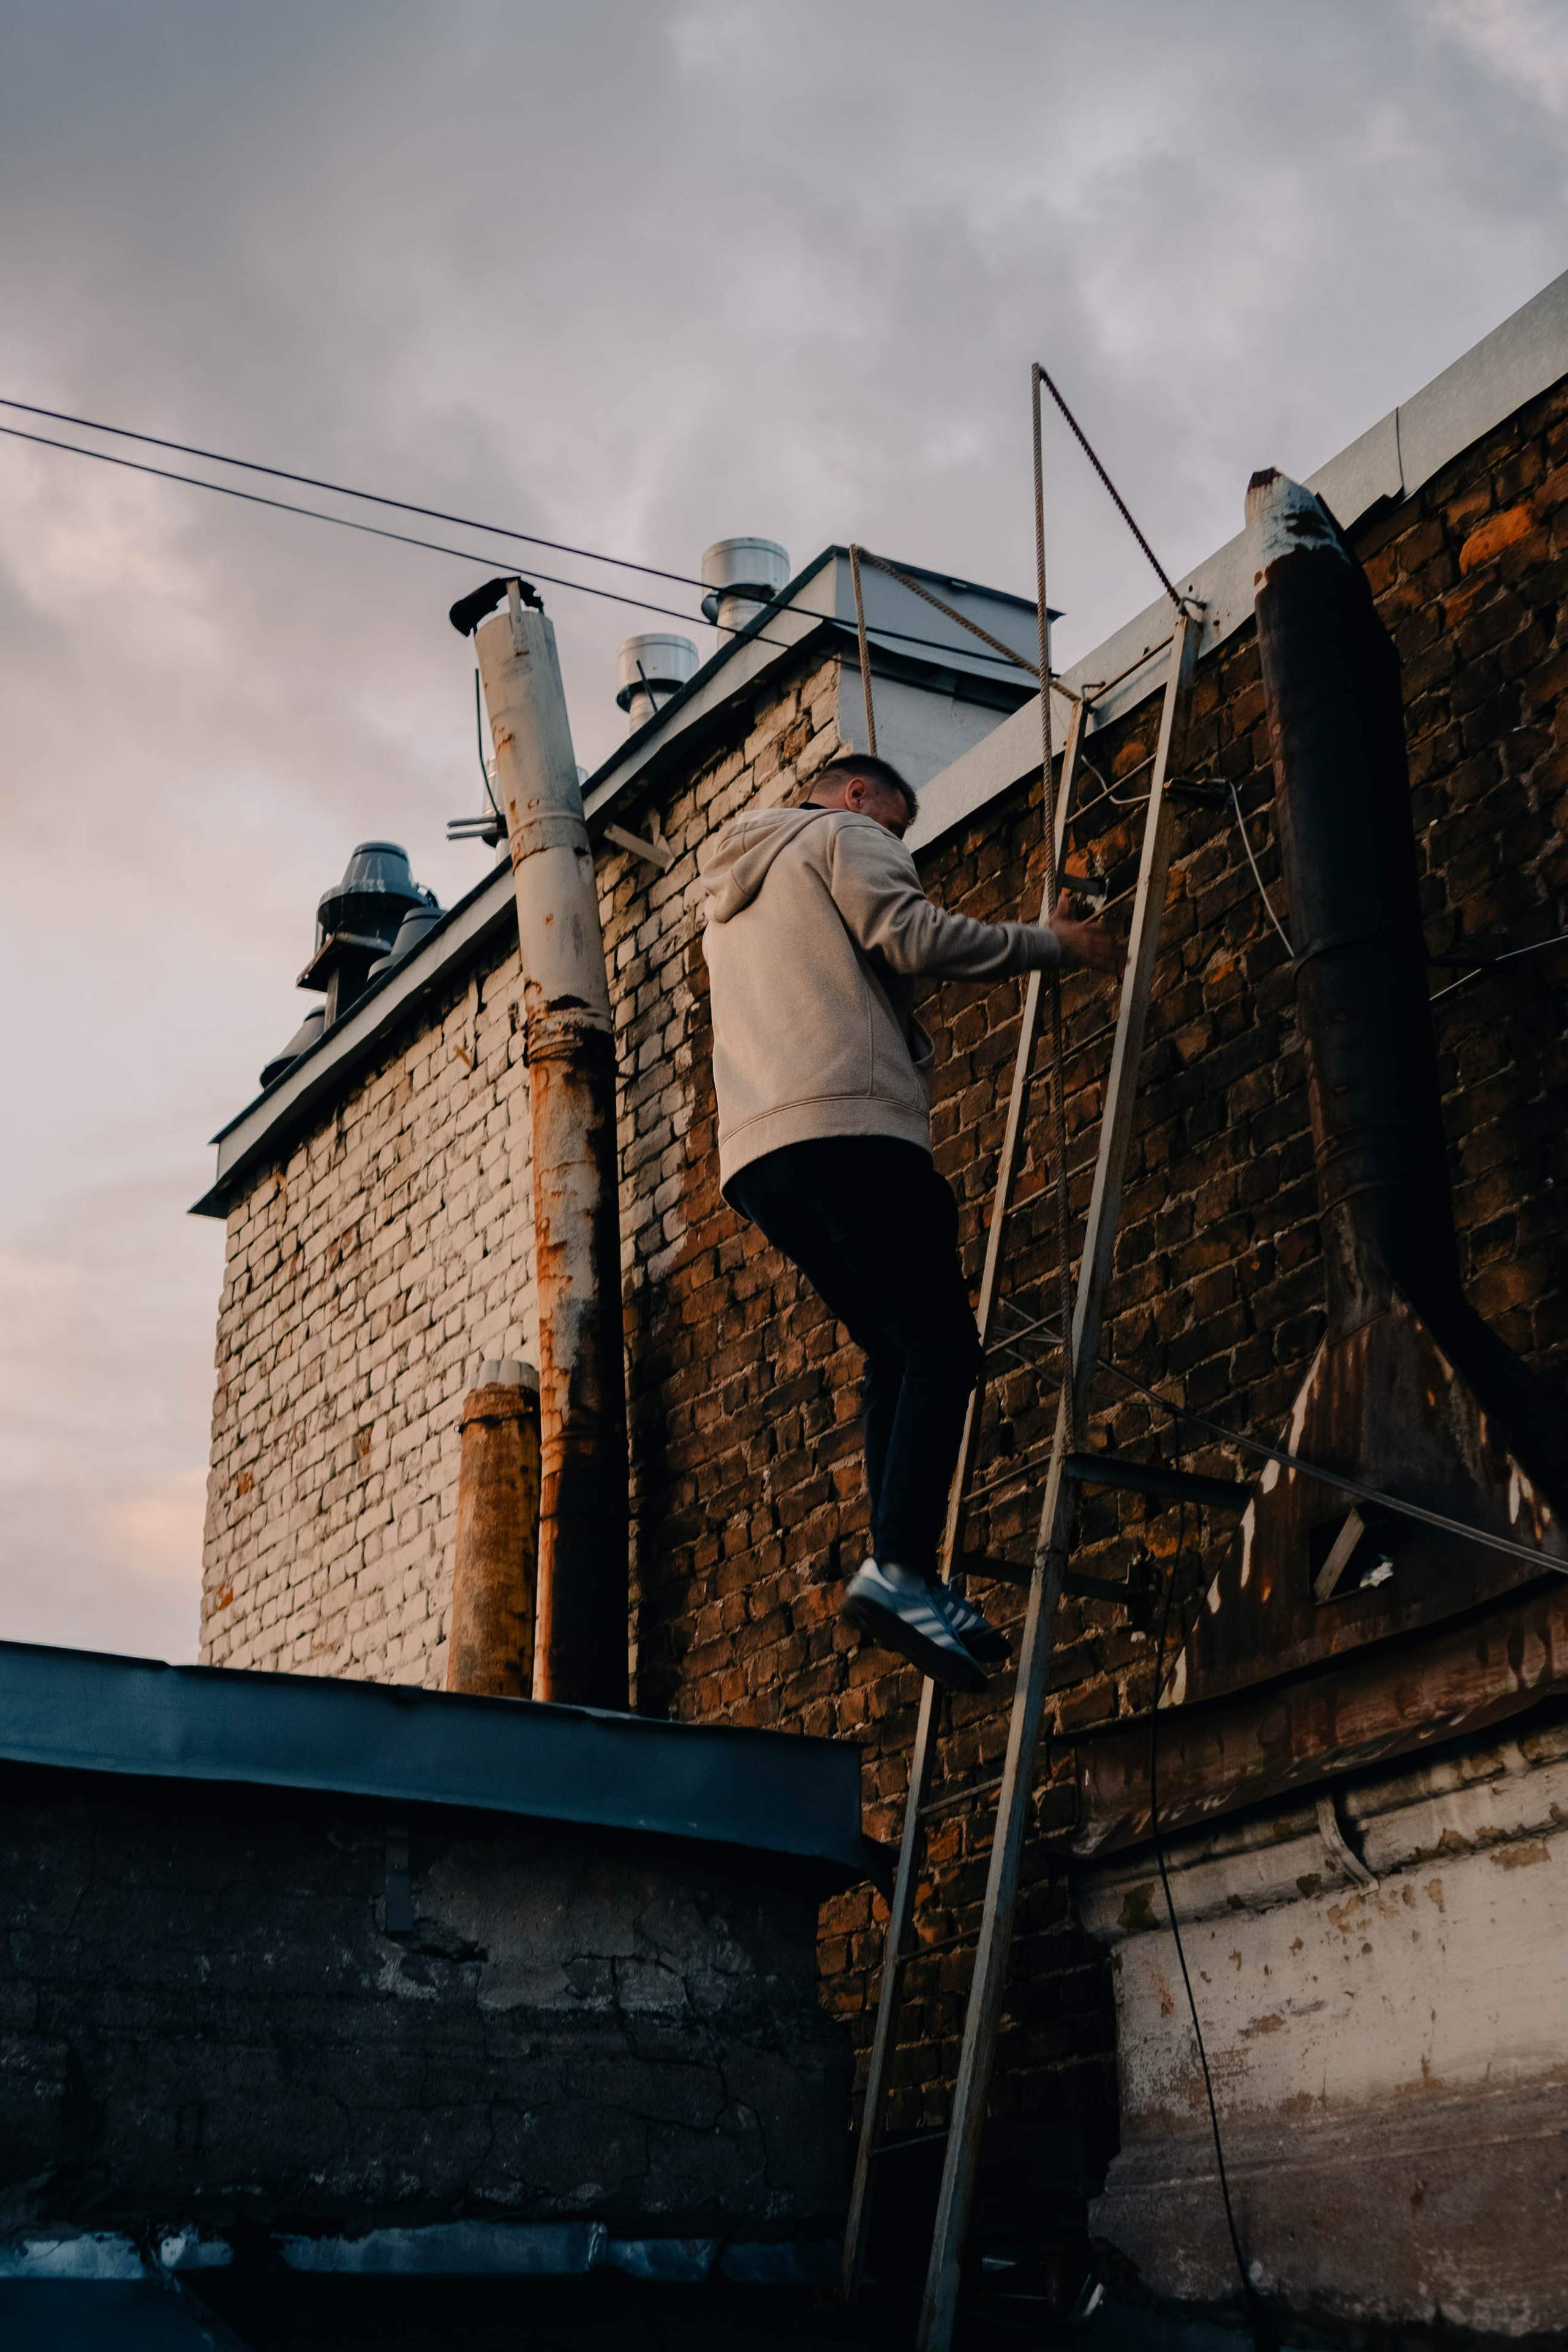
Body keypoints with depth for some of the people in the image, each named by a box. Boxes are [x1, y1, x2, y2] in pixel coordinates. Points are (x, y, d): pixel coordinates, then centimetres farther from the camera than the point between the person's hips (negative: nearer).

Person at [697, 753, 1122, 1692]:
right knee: (940, 1345, -12)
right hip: (849, 1129, -9)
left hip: (755, 1156, 9)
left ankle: (907, 1584, -2)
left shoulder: (729, 900, 36)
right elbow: (913, 937, -7)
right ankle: (899, 1564, -29)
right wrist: (1051, 943, 3)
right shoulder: (845, 837, 10)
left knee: (896, 1352, 10)